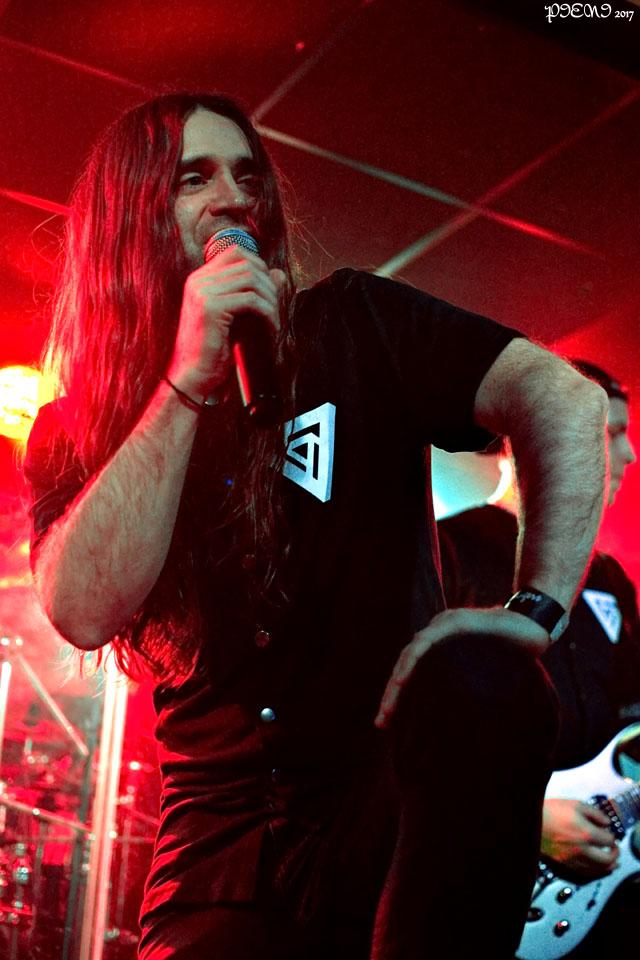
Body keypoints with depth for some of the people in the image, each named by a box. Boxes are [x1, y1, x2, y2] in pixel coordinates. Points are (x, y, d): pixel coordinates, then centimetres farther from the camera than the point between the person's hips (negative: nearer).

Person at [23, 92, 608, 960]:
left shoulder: (351, 327, 2)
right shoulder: (75, 434, 6)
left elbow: (565, 399, -9)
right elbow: (84, 612, -13)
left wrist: (534, 610, -23)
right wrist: (189, 381, -15)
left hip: (391, 799, 0)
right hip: (220, 853, 0)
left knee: (478, 685, -31)